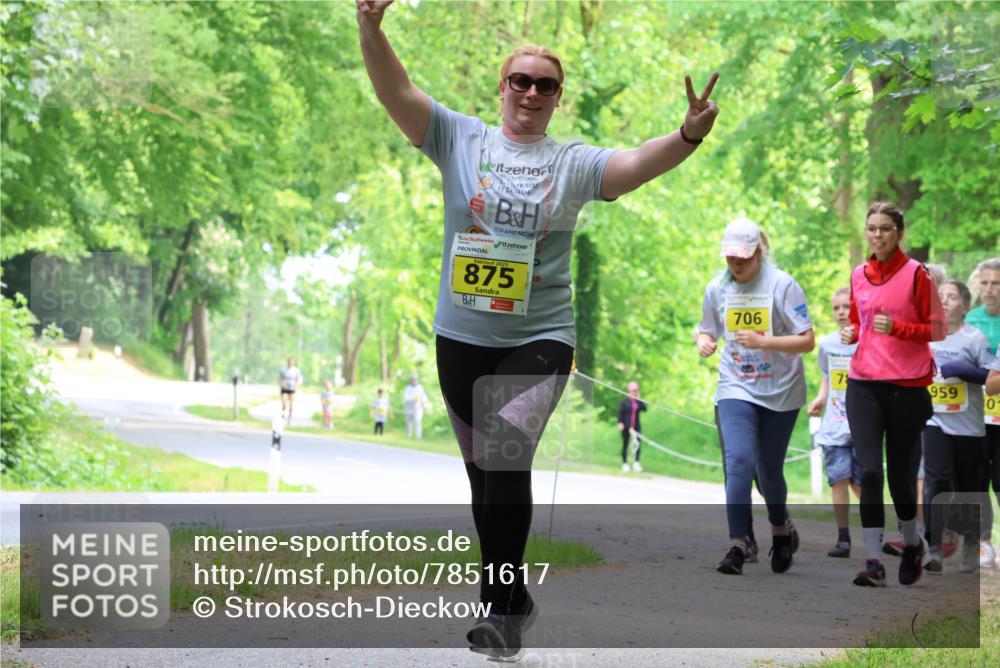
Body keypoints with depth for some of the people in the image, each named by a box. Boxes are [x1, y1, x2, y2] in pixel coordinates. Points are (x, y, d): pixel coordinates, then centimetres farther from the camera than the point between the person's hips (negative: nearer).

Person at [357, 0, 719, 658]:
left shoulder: (574, 163, 2)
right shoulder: (460, 139, 4)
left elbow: (637, 163, -14)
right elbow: (396, 92, -8)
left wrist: (688, 136, -34)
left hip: (539, 339, -3)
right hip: (462, 337, 3)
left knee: (507, 456, -23)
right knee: (484, 473, 11)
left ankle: (501, 610, -18)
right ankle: (513, 598, 27)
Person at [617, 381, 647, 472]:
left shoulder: (638, 401, 7)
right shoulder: (625, 401, -3)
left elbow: (644, 408, -6)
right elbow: (620, 412, -5)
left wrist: (639, 399, -8)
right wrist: (620, 423, -16)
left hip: (636, 426, 2)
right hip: (626, 426, -2)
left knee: (638, 444, -10)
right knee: (625, 444, 6)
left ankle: (636, 463, -5)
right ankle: (625, 463, 16)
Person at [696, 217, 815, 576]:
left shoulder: (782, 285, -11)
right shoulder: (717, 287, 1)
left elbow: (807, 341, -13)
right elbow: (706, 329, 17)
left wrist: (763, 342, -26)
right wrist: (703, 341, -8)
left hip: (780, 391, -2)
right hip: (736, 388, 2)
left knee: (769, 470, 7)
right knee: (739, 460, -17)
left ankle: (780, 529, 35)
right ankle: (737, 544, -17)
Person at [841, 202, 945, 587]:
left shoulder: (916, 273, -4)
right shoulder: (858, 275, 10)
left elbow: (937, 330, -3)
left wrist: (896, 328, -18)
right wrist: (851, 333, 1)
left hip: (907, 386, -3)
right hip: (864, 385, 3)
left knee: (901, 475, 5)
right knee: (869, 472, -10)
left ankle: (912, 544, 32)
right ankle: (874, 563, -9)